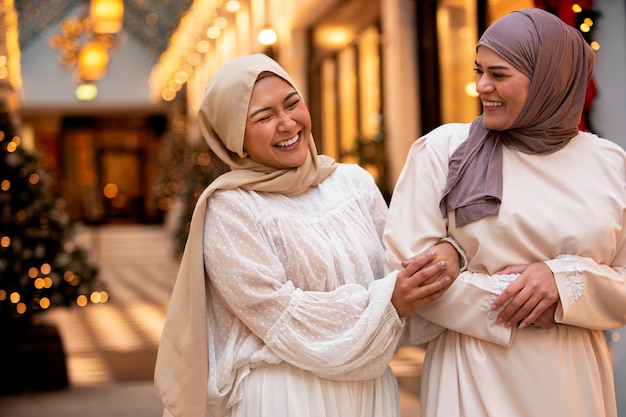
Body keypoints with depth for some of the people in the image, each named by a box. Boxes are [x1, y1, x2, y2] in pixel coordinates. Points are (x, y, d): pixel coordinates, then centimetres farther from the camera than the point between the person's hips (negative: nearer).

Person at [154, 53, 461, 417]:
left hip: (371, 386, 5)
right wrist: (387, 302, -19)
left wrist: (445, 251, -15)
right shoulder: (229, 207, -10)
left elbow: (397, 270, 6)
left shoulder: (355, 181, 4)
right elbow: (278, 315, -15)